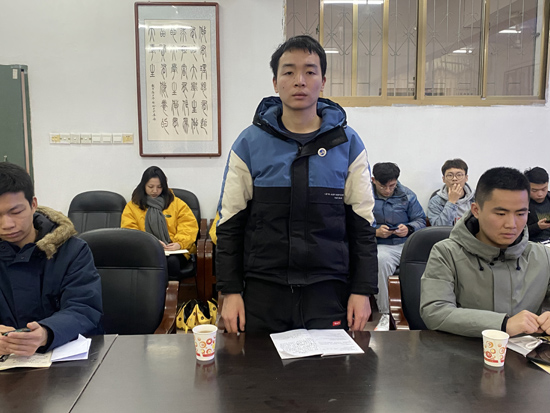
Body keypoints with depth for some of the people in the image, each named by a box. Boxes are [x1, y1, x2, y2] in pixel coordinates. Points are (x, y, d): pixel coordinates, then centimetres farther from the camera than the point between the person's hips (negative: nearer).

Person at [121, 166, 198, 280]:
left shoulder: (177, 203, 19)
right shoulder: (132, 206, 18)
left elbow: (189, 226, 9)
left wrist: (179, 243, -11)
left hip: (173, 251, 1)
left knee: (172, 261, -35)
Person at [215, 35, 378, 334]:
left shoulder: (348, 144, 3)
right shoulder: (249, 143, 1)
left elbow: (362, 225, 5)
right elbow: (230, 224, 3)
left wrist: (362, 290, 0)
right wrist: (230, 291, -2)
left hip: (329, 291, 1)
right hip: (264, 290, 0)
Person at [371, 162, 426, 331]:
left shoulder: (407, 195, 15)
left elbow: (421, 220, 16)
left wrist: (409, 228, -6)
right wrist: (375, 232, -12)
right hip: (381, 246, -2)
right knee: (381, 261, -38)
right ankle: (385, 314, -26)